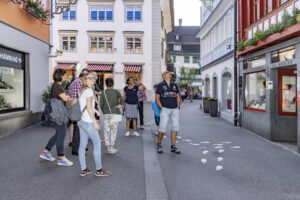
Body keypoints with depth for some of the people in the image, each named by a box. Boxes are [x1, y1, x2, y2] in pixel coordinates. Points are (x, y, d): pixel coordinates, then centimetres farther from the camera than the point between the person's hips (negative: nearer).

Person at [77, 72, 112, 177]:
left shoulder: (82, 90, 13)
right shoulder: (89, 91, -14)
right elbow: (89, 108, -18)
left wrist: (95, 110, 26)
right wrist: (95, 122, -16)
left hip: (81, 121, 9)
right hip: (88, 122, -9)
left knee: (82, 145, 11)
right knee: (97, 145, 1)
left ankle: (83, 169, 19)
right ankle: (99, 170, 10)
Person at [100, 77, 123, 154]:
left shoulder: (103, 93, 5)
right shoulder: (116, 92, 1)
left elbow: (101, 104, 1)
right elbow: (121, 99, -15)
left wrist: (104, 112, 12)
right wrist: (119, 105, -2)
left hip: (106, 114, 1)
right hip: (115, 113, -1)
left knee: (107, 130, 8)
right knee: (113, 130, 4)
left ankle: (108, 147, 11)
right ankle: (112, 148, 7)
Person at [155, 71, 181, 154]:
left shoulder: (174, 85, 17)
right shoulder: (160, 85, 4)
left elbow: (178, 97, 17)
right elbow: (157, 98, 0)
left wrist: (178, 108, 6)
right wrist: (162, 108, -8)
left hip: (175, 109, 4)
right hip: (165, 109, -4)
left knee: (175, 127, -1)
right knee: (163, 127, -7)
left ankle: (173, 146, 7)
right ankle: (159, 145, 12)